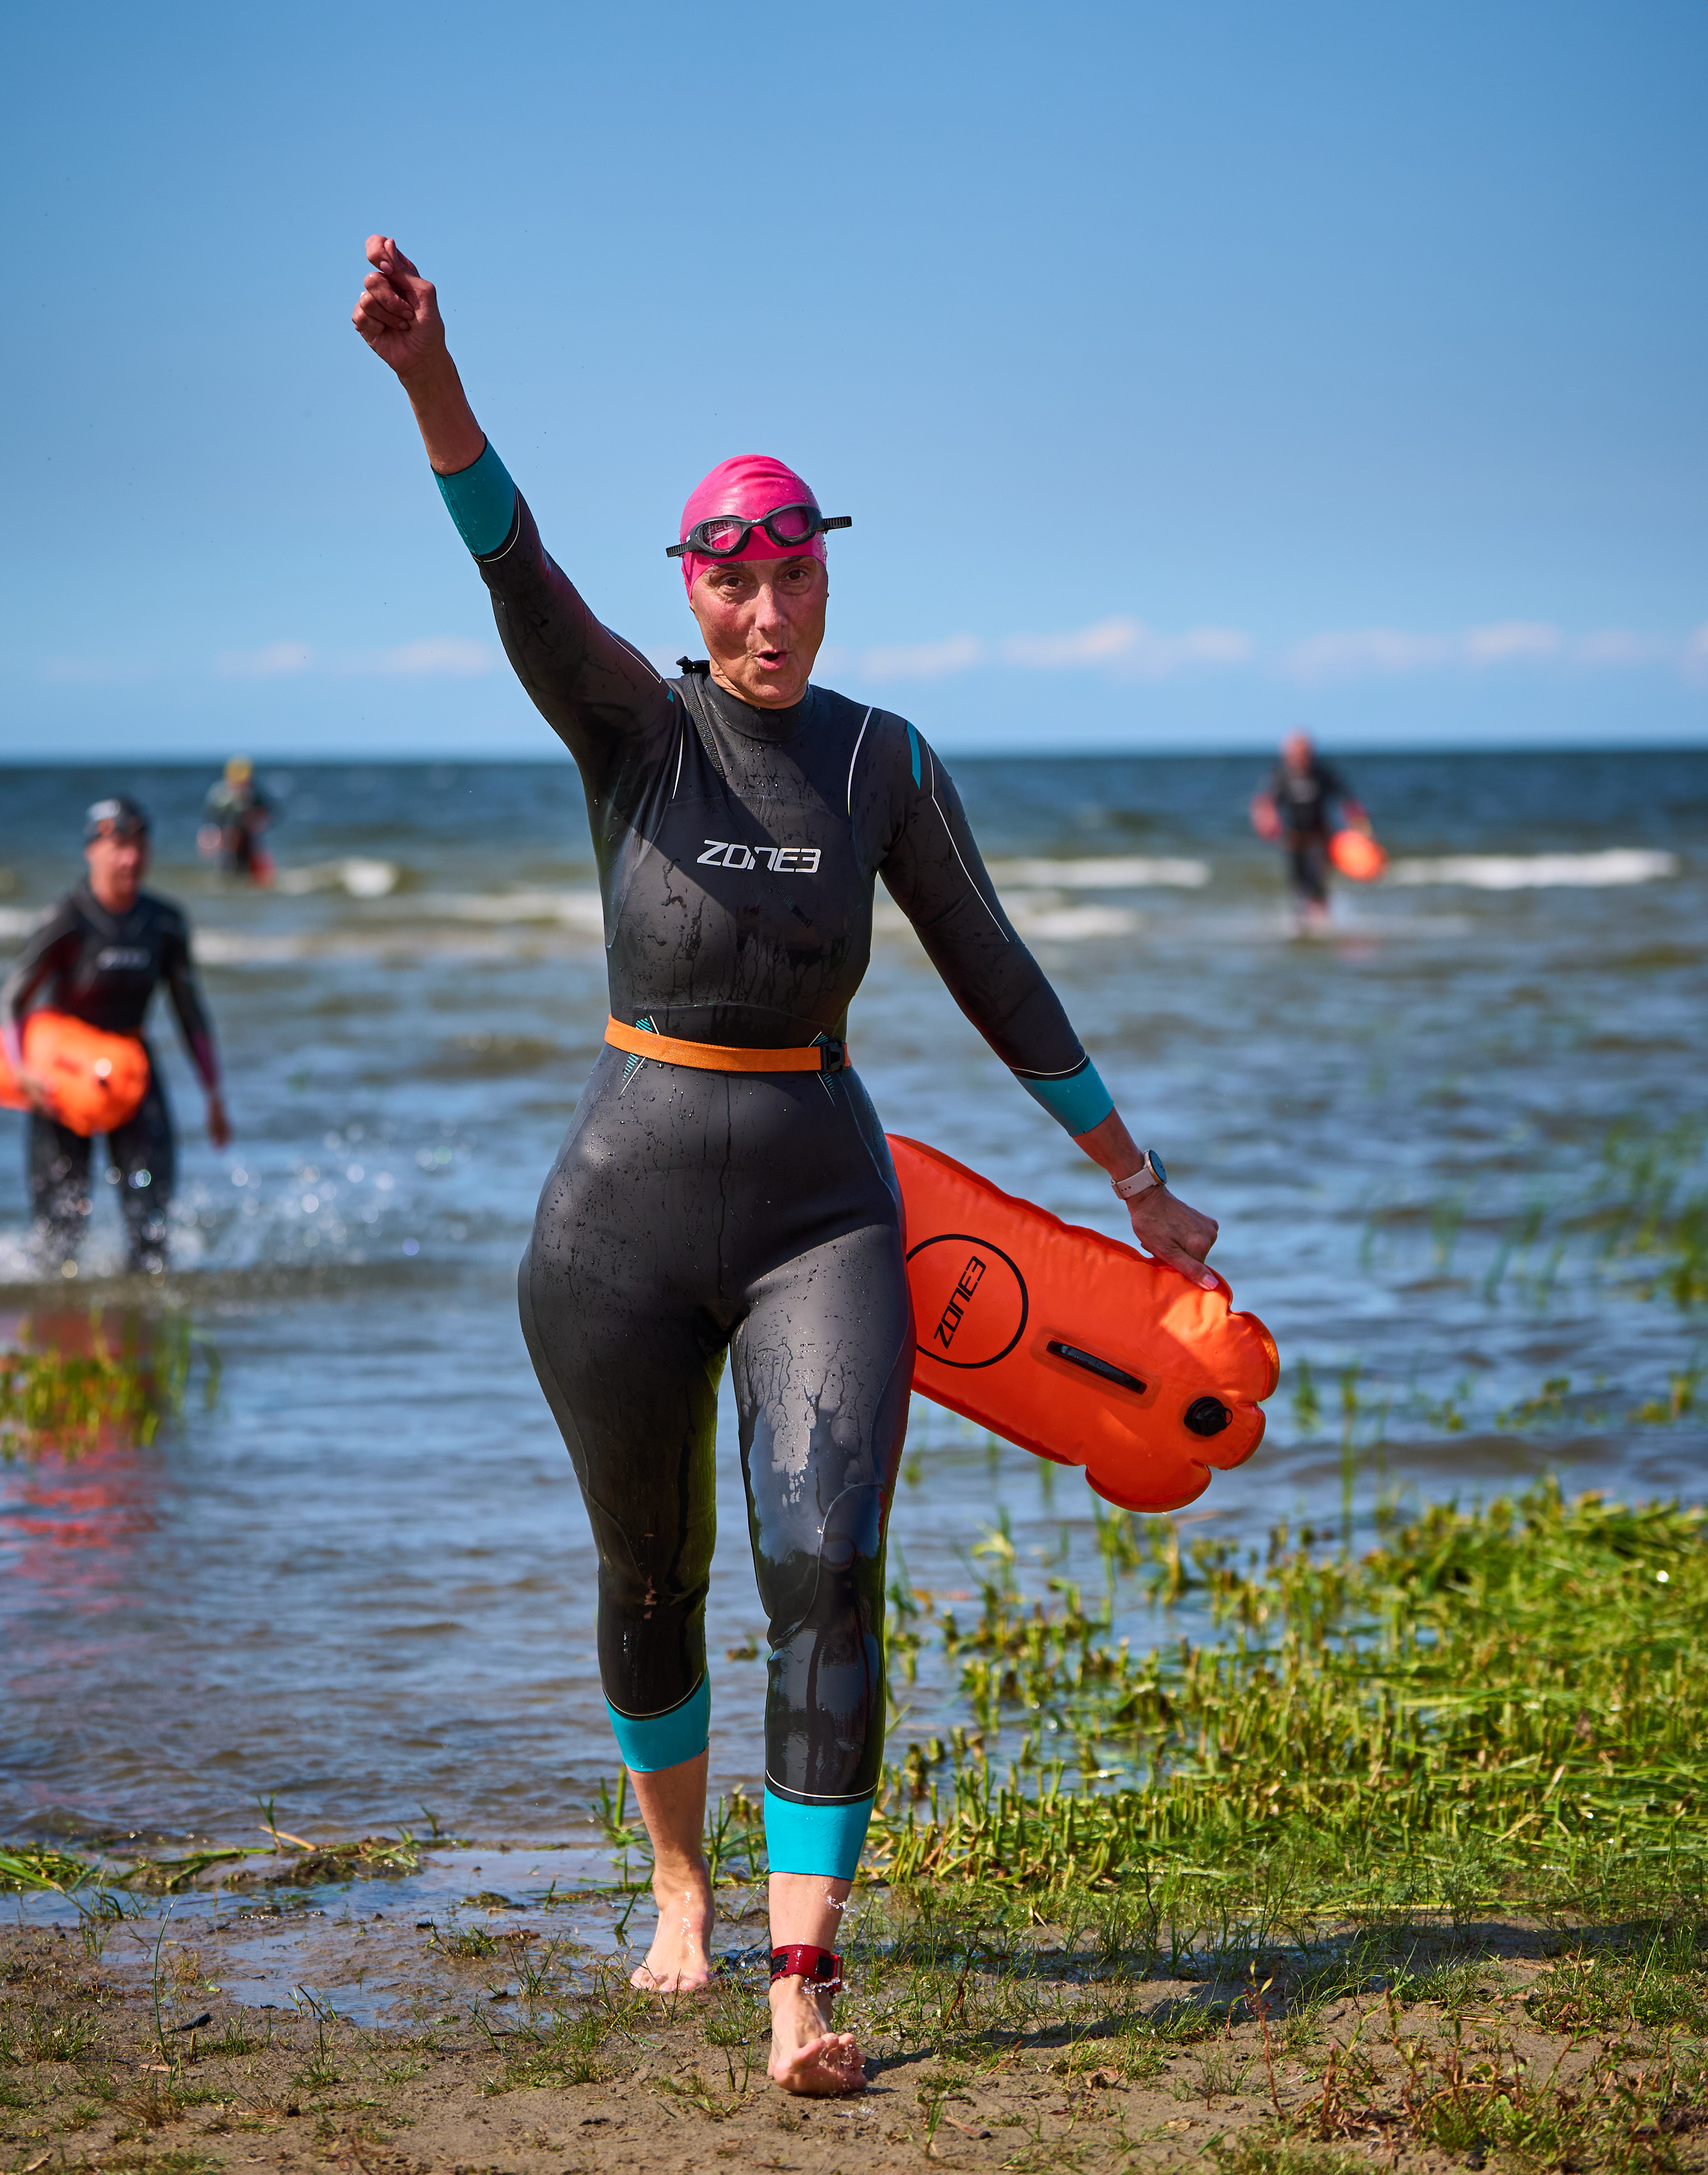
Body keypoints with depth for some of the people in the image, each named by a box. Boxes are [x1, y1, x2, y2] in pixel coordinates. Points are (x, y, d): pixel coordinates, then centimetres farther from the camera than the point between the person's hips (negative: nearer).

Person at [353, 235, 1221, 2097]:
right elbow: (517, 571, -21)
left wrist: (1139, 1187, 13)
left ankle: (803, 1981, -17)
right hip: (625, 1213, 0)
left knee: (826, 1571, -17)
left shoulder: (884, 760, 4)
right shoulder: (633, 724, -3)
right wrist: (429, 374, -40)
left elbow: (992, 976, 11)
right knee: (650, 1577, 14)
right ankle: (679, 1884, 40)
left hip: (822, 1208, 0)